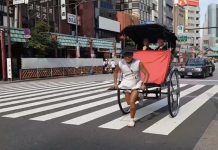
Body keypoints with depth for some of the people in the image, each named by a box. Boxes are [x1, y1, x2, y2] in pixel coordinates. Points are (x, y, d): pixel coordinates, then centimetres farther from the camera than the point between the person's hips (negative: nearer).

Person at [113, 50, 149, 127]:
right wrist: (115, 83, 4)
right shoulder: (120, 63, -11)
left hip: (136, 84, -4)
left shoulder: (138, 63, -19)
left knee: (132, 102, -15)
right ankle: (137, 97, 46)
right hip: (126, 84, 4)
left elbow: (146, 73, -13)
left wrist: (143, 84, -24)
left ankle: (132, 119, 4)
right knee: (129, 102, 13)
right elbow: (115, 72, 9)